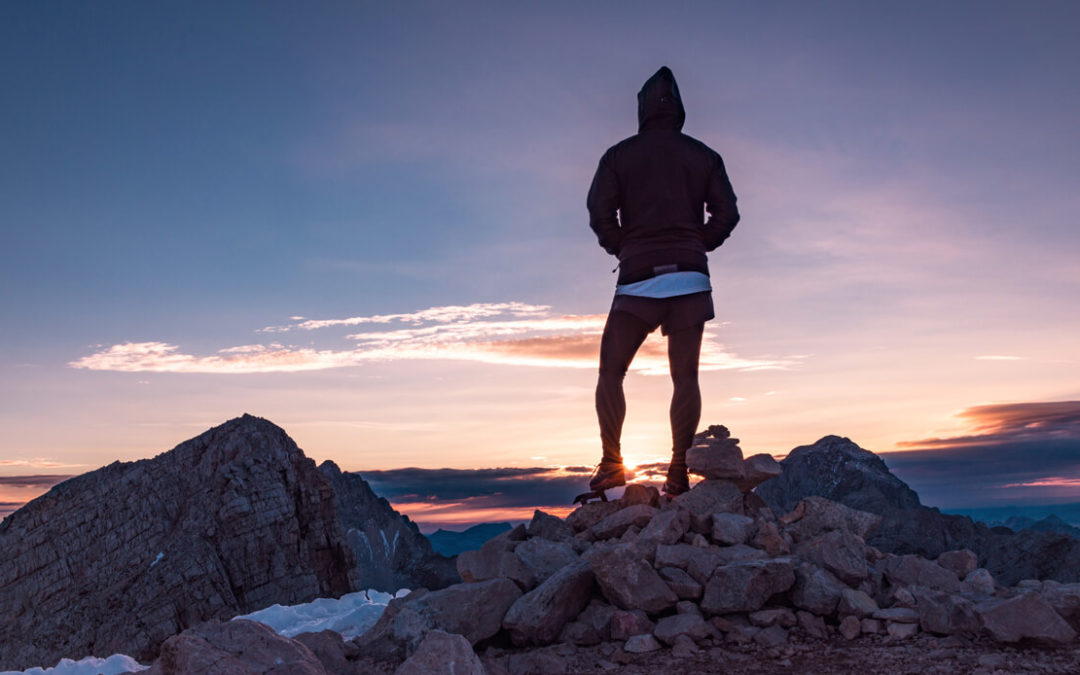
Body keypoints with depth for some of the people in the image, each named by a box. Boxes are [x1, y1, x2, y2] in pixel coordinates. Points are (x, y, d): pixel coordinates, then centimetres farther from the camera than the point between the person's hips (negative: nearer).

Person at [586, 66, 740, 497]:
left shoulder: (619, 155, 7)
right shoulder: (704, 156, 12)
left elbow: (599, 211, -3)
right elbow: (727, 213, 6)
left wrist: (621, 248, 11)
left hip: (638, 277, -2)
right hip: (691, 278, 2)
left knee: (611, 371, 8)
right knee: (685, 376, 4)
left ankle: (611, 463, 0)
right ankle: (679, 471, -1)